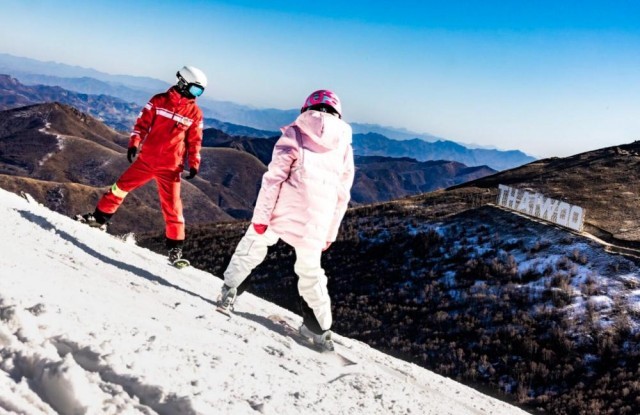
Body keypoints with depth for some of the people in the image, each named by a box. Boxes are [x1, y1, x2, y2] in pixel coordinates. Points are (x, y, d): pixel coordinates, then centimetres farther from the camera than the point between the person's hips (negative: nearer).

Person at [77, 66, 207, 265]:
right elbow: (142, 123, 2)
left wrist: (194, 164, -1)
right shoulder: (159, 101, 0)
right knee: (122, 186, 7)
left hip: (170, 167, -1)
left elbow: (195, 141, 7)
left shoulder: (195, 113, 2)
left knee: (171, 205, -1)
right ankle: (100, 218, 25)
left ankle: (175, 244, 8)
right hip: (146, 159, 1)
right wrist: (134, 144, -9)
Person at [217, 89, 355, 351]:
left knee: (251, 249, 22)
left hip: (282, 212, -3)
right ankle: (320, 329, 22)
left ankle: (229, 292, 20)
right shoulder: (344, 146, 13)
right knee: (311, 272, 19)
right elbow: (341, 197, 15)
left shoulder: (294, 134, 2)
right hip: (314, 227, 3)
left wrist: (261, 214, -6)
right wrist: (330, 233, 22)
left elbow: (274, 177, -7)